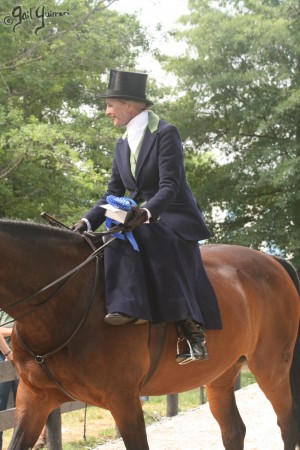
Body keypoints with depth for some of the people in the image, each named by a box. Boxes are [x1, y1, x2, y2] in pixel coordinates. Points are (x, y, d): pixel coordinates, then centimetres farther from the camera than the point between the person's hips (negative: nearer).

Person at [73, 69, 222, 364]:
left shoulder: (166, 134, -8)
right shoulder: (123, 145, 15)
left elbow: (170, 186, -17)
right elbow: (114, 193, 12)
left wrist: (147, 212, -36)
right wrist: (88, 222, -5)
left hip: (173, 220, -6)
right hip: (138, 221, 6)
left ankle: (192, 333, -35)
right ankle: (129, 306, -43)